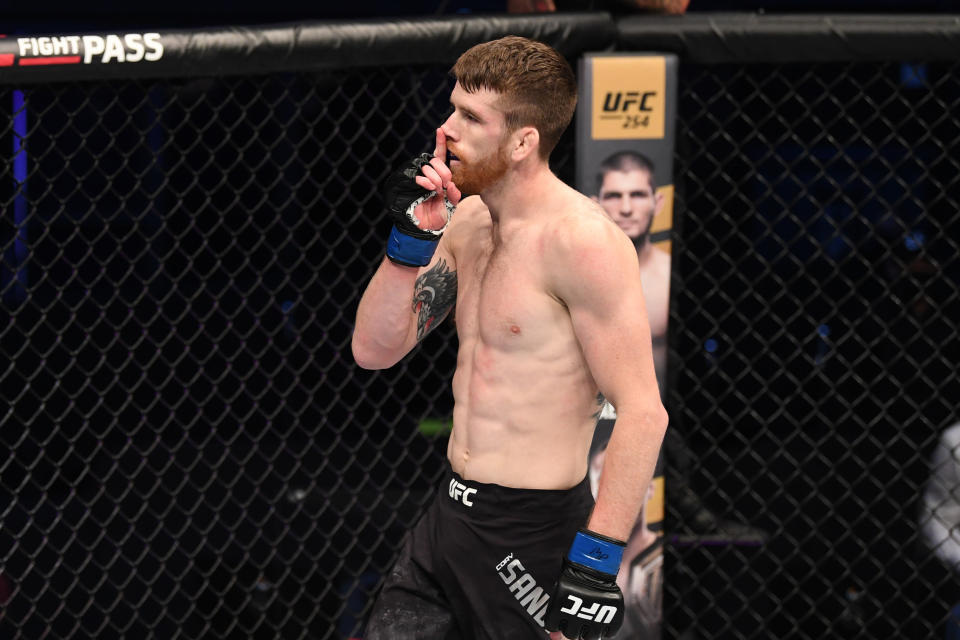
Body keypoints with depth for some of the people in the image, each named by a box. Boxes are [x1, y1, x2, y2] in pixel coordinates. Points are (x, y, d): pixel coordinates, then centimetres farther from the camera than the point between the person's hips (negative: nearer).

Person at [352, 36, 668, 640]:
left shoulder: (581, 239, -18)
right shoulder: (467, 219, 8)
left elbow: (643, 413, -20)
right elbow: (376, 350, 11)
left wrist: (597, 560, -23)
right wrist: (412, 237, -3)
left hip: (534, 530, -8)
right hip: (450, 517, 8)